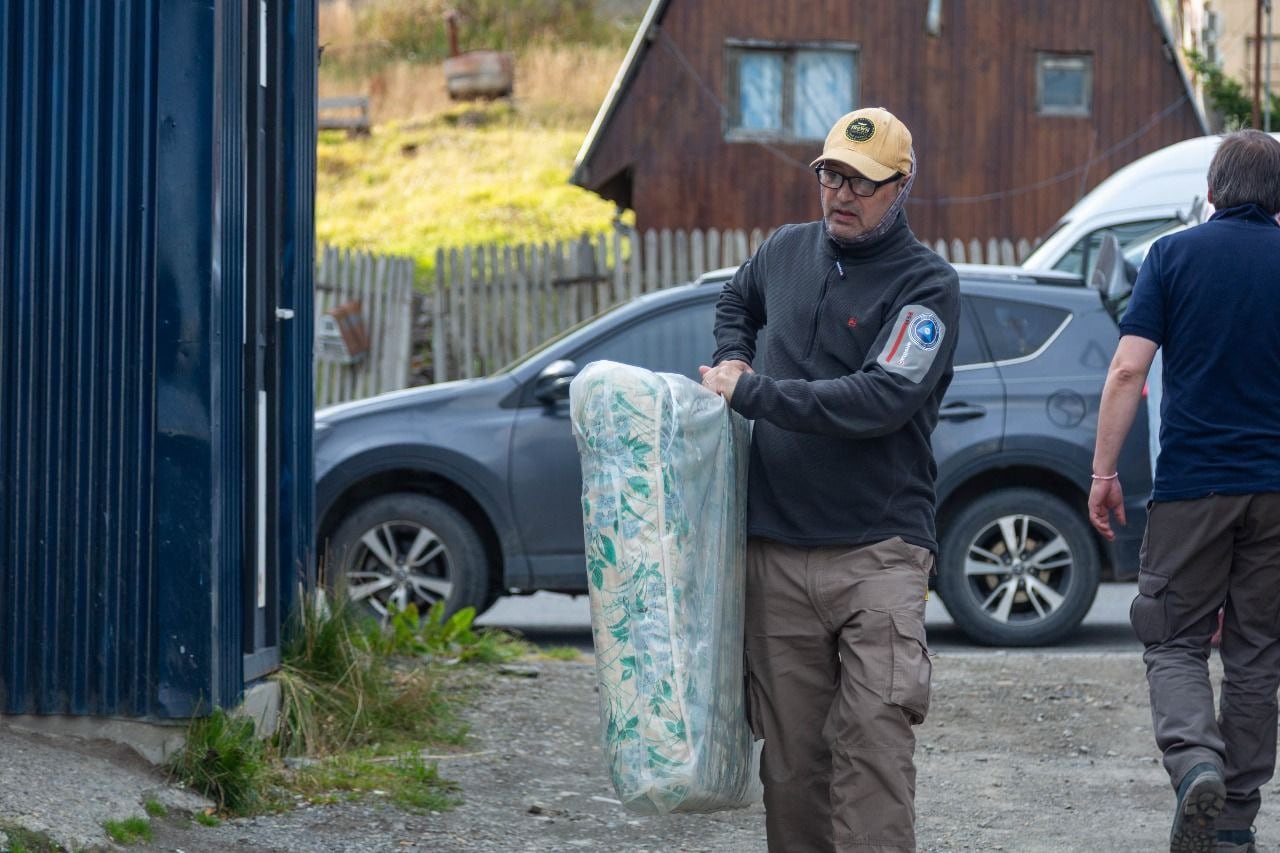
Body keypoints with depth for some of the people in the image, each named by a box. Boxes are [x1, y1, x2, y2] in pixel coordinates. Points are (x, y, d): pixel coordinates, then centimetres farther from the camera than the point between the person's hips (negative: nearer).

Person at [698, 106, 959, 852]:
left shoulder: (927, 283, -5)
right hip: (777, 550, 5)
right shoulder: (787, 251, 12)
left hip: (878, 551, -5)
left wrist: (753, 393, -15)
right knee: (792, 755, 6)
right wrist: (733, 361, 14)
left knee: (876, 735, -14)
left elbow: (883, 399, -18)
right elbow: (736, 304, 36)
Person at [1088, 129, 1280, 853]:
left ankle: (1197, 764, -20)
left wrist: (1104, 471, -2)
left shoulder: (1174, 255, -1)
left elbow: (1128, 370, -8)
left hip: (1191, 486, -2)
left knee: (1175, 645, 7)